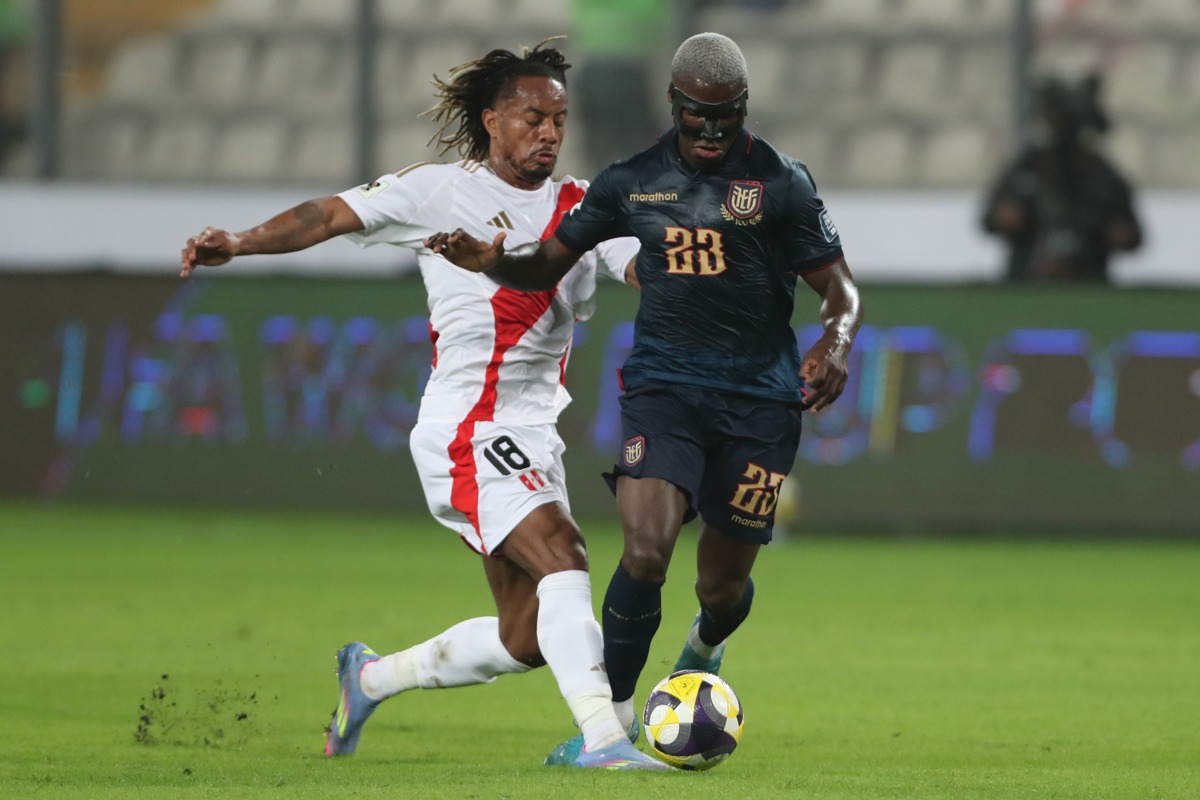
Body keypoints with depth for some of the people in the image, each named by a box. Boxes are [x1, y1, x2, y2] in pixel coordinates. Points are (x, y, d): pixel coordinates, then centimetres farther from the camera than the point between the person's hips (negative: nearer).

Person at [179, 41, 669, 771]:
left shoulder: (583, 209, 12)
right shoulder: (441, 191, -1)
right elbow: (330, 217, -3)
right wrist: (240, 242, -17)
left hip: (534, 438, 7)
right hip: (466, 428, -7)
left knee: (525, 642, 7)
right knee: (563, 556, -27)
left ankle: (373, 675, 28)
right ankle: (602, 736, -33)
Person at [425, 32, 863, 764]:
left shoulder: (781, 182, -2)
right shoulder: (634, 181, 5)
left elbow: (839, 285, 1)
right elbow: (548, 266, 10)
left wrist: (838, 342, -21)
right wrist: (493, 263, -11)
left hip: (759, 395, -1)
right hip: (664, 381, 1)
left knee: (723, 580, 6)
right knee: (646, 550, -21)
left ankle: (706, 650, 44)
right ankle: (615, 716, -10)